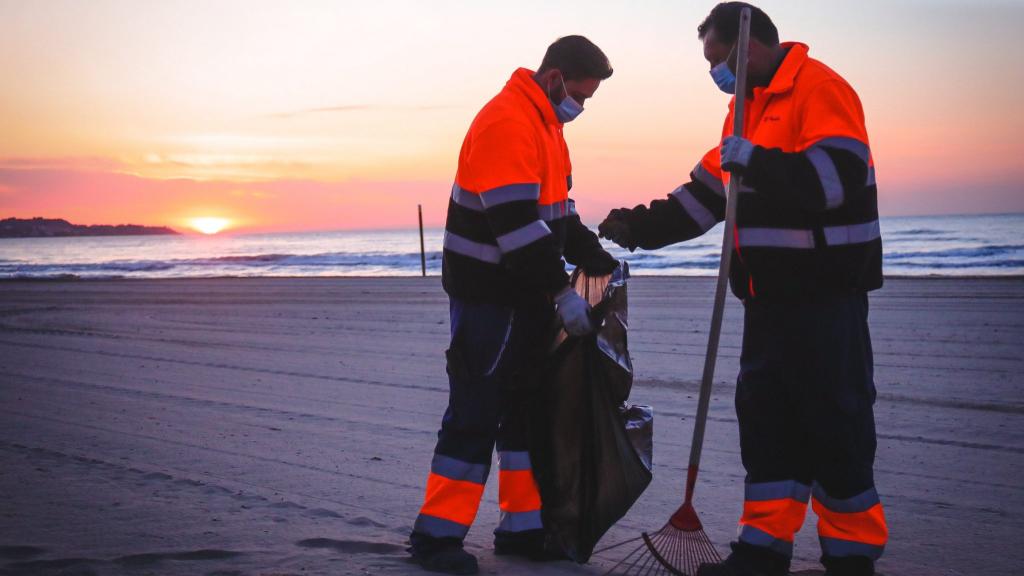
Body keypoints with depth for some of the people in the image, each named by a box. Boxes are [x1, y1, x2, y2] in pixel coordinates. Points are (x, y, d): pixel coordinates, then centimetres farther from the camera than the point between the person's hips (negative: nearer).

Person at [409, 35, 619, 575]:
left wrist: (595, 258, 10)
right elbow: (516, 223, -25)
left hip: (529, 294, 10)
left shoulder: (546, 125, 15)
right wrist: (562, 292, -23)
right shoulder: (506, 122, -18)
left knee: (528, 408, 11)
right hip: (487, 293, -10)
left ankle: (521, 527, 18)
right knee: (476, 412, -7)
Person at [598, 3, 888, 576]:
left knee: (833, 419, -3)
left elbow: (839, 177, -24)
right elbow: (708, 193, 22)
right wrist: (640, 228, 16)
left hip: (824, 293, -9)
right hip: (771, 292, 9)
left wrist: (756, 161, -24)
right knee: (764, 414, 9)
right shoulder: (751, 104, 18)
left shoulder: (819, 88, -11)